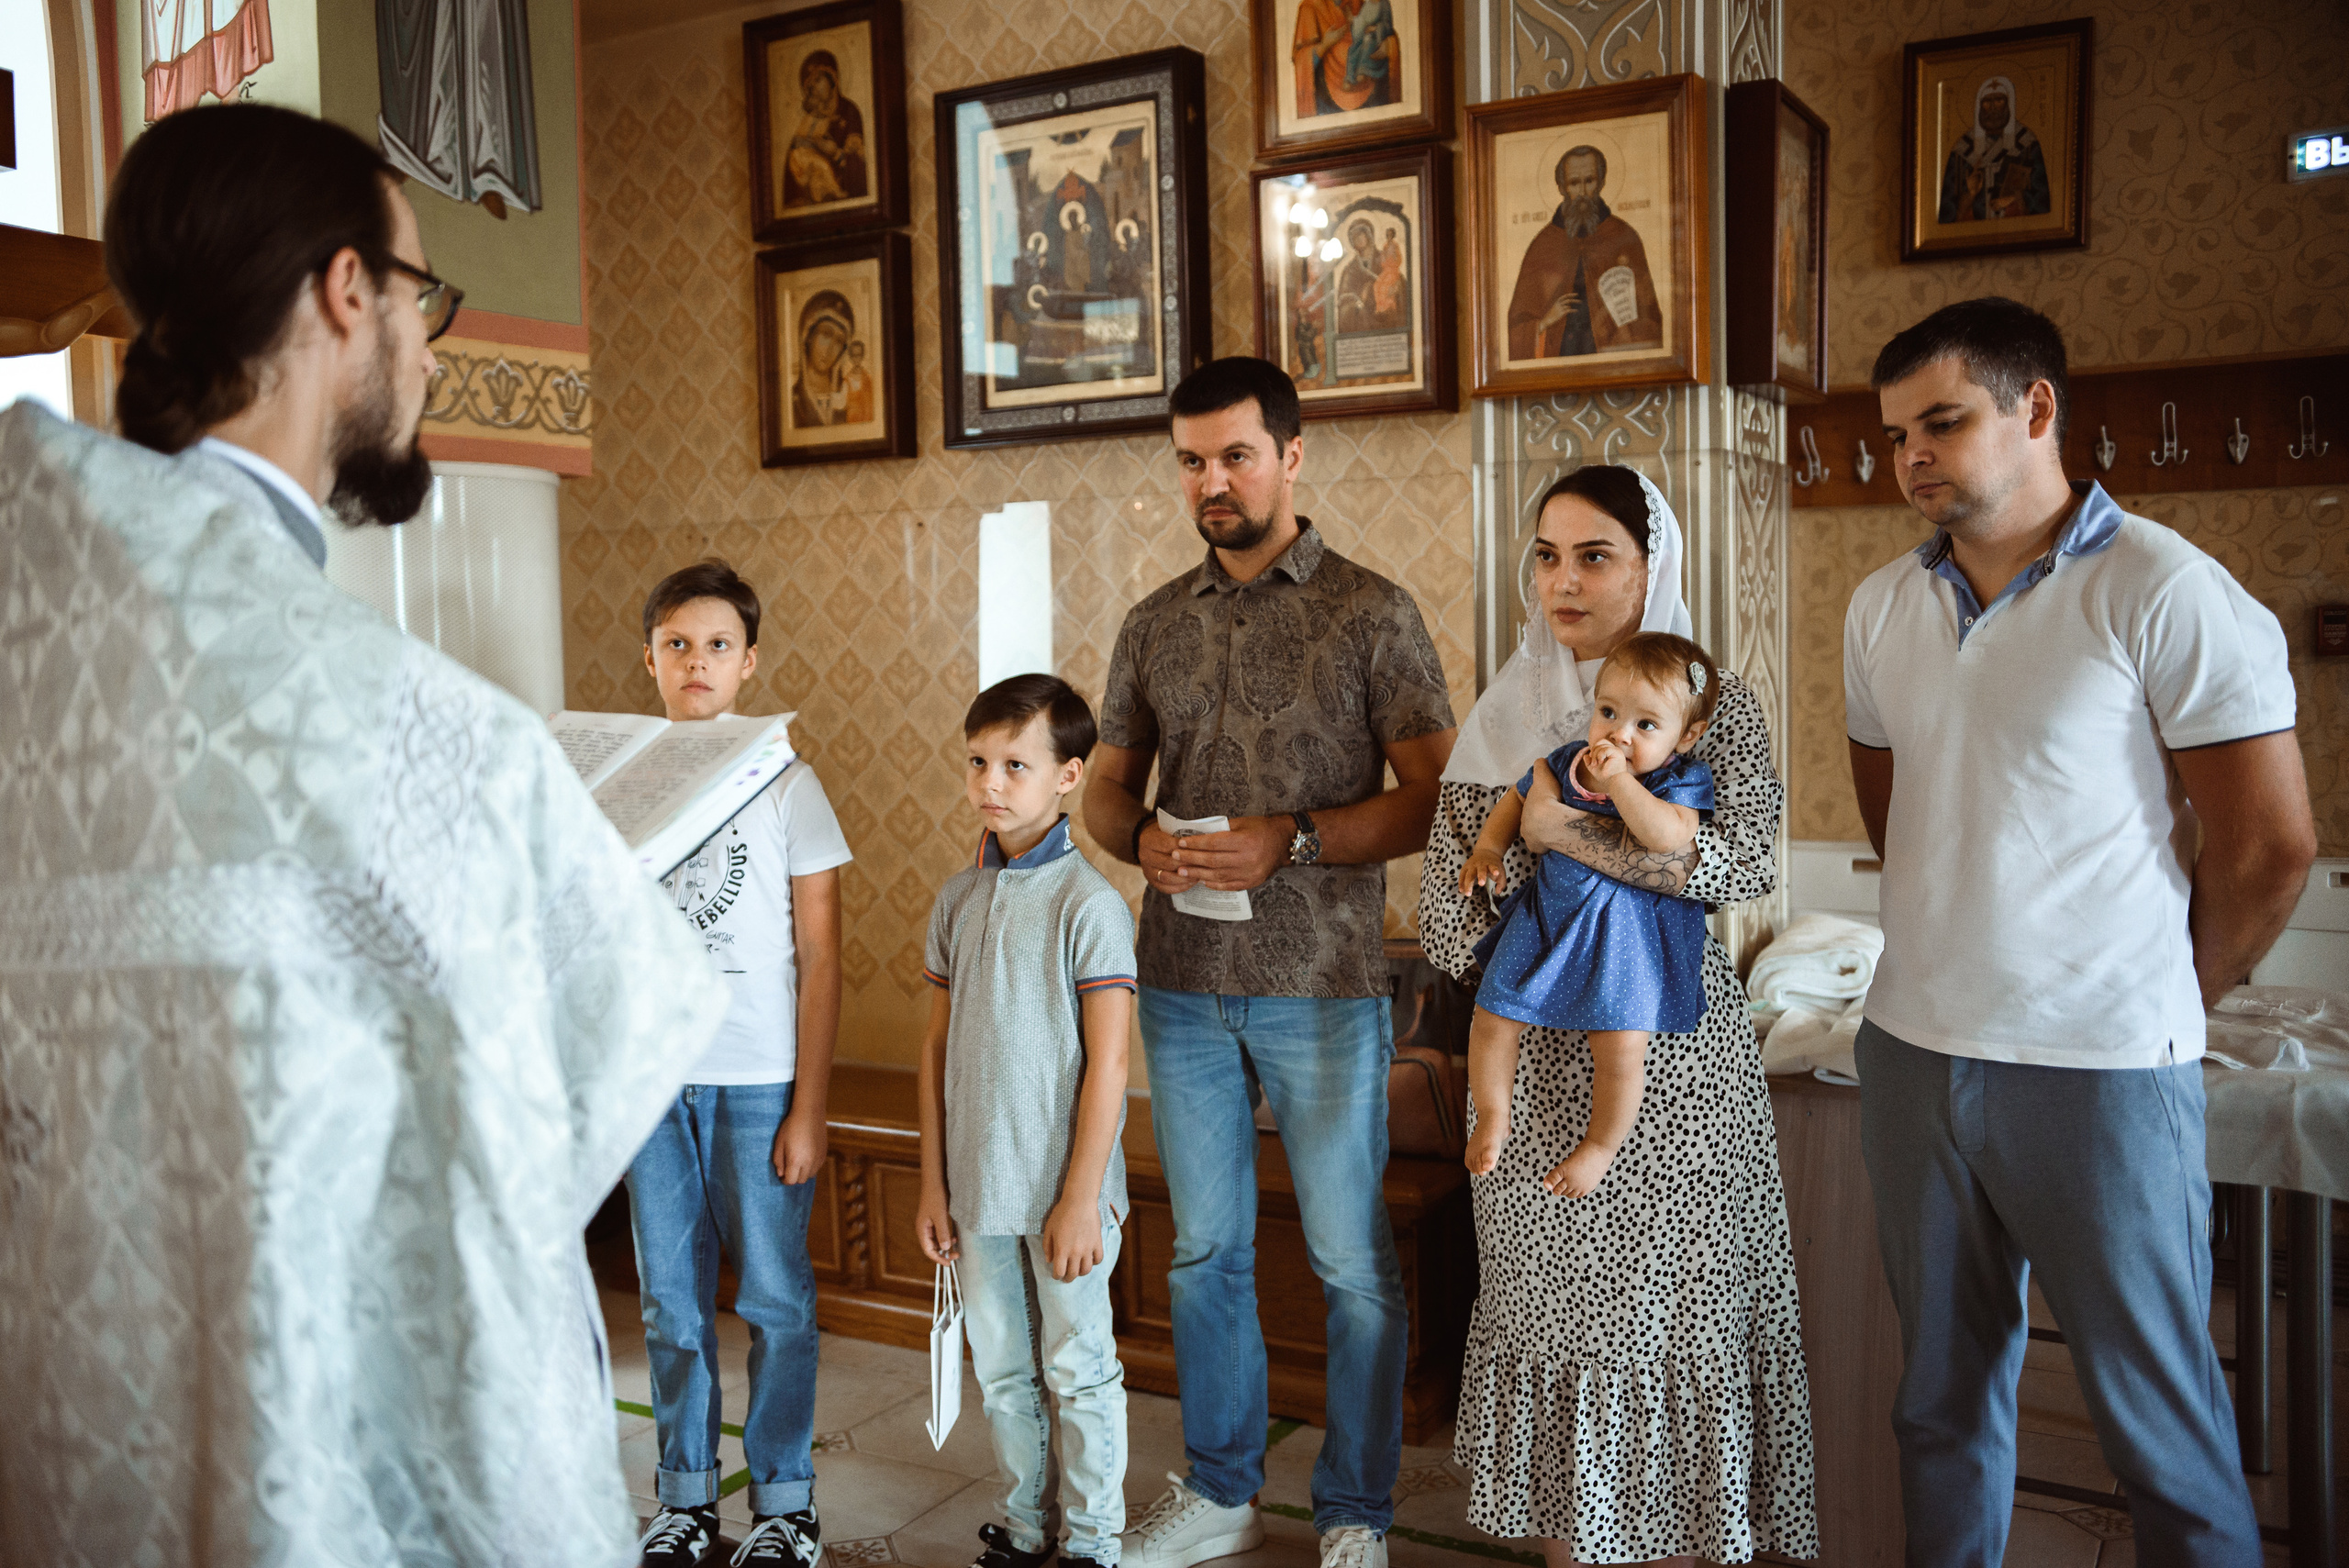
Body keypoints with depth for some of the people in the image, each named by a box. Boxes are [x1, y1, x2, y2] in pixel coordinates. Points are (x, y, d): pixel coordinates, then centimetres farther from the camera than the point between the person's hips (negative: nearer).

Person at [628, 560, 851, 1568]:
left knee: (774, 1297, 4)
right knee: (671, 1302, 11)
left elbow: (820, 959, -2)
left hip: (759, 1078, -2)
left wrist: (809, 1107, -6)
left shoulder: (788, 783, -2)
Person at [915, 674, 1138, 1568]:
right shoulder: (957, 900, 4)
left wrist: (1081, 1200, -14)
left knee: (1079, 1370, 8)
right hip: (978, 1189, 5)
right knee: (1002, 1371, 17)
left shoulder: (1089, 904, -13)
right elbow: (938, 1046, 8)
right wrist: (932, 1183, 7)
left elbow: (1106, 1064, -13)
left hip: (1062, 1191, -5)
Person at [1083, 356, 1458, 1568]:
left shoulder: (1370, 612, -3)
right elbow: (1105, 784, 16)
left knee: (1352, 1262, 5)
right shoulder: (1154, 625, 10)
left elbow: (1436, 794, -7)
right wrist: (1140, 841, -7)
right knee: (1204, 1250, 14)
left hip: (1321, 985, -4)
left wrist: (1292, 842, -19)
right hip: (1182, 982, 4)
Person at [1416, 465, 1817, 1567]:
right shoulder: (1504, 718, 6)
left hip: (1677, 1061, -2)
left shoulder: (1713, 700, 0)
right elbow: (1447, 927, 4)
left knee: (1684, 1307, 3)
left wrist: (1560, 830, -17)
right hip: (1540, 1067, 3)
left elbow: (1749, 859, -18)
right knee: (1556, 1307, 9)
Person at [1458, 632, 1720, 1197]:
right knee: (1492, 1017, 3)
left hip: (1629, 933, -4)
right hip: (1550, 915, 5)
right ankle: (1493, 1117, 27)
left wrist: (1618, 779, -32)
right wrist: (1488, 848, 4)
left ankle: (1600, 1144, 13)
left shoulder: (1684, 780, -11)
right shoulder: (1566, 761, 1)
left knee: (1620, 1046, -14)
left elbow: (1668, 836, -32)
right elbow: (1517, 799, 19)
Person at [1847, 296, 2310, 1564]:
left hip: (2099, 1073, -5)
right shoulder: (1883, 609, 7)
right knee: (1943, 1389, 17)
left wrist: (2161, 1003, 3)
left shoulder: (2164, 593, -11)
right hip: (1910, 1049, 6)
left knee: (2157, 1413, 6)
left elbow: (2269, 848, -8)